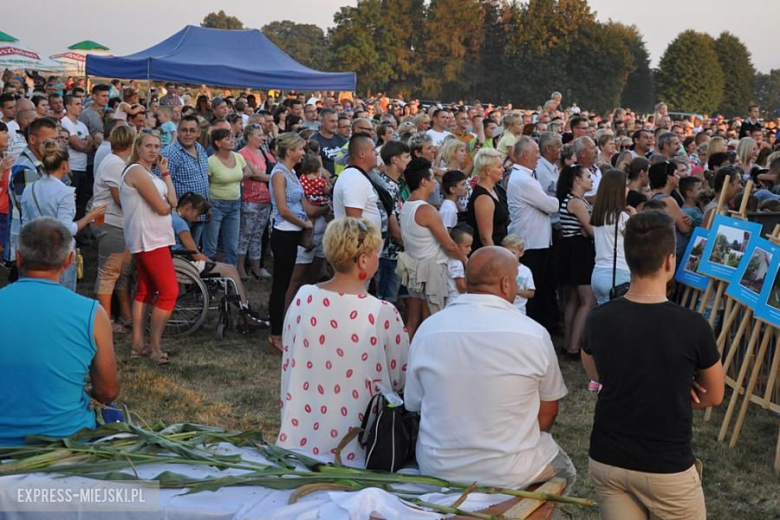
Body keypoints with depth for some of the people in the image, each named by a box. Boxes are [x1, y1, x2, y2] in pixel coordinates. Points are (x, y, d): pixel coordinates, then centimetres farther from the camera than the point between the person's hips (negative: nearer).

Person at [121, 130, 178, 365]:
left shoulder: (148, 173, 17)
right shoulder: (137, 171, -15)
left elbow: (172, 201, 7)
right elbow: (162, 208, -19)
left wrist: (165, 172, 5)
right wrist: (166, 204, 4)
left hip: (150, 239, 11)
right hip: (149, 239, -11)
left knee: (146, 291, 13)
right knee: (169, 292, -11)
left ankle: (138, 344, 18)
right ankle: (154, 347, -5)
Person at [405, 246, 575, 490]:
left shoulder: (427, 329, -6)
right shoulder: (534, 334, -12)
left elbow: (413, 406, 2)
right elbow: (547, 413, -1)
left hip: (436, 470, 3)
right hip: (510, 475, -2)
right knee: (564, 470, 27)